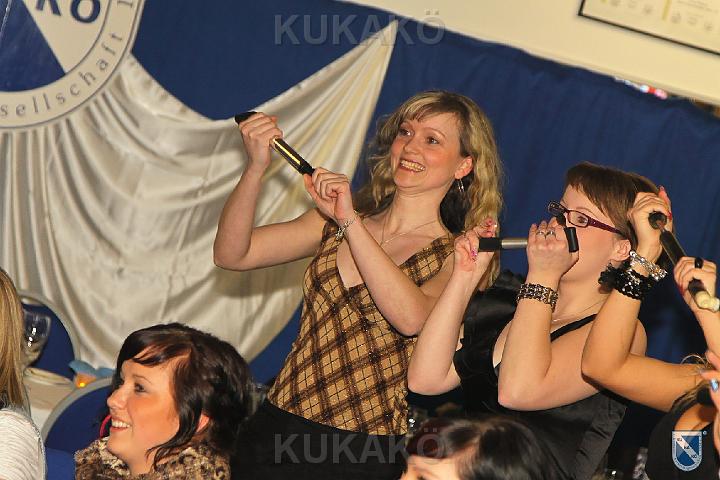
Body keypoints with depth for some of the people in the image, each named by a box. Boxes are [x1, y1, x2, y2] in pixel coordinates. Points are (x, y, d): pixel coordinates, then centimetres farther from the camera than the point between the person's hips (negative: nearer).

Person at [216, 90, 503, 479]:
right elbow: (231, 254, 5)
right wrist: (256, 168, -9)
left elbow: (411, 317, -20)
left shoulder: (457, 258, 1)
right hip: (277, 429, 3)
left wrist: (350, 222, -17)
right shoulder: (334, 223, 14)